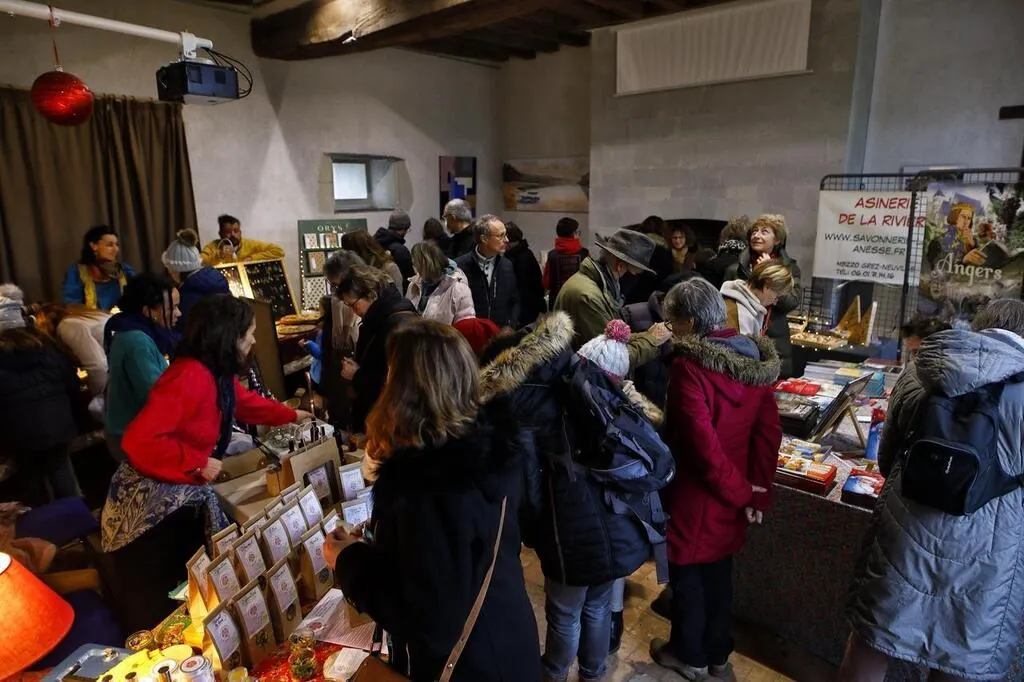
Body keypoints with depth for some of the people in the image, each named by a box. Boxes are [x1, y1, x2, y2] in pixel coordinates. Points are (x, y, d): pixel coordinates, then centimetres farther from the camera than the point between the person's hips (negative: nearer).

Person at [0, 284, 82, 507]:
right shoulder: (45, 342, 2)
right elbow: (71, 379, 3)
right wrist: (67, 410, 15)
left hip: (19, 429, -3)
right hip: (56, 420, 3)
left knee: (30, 477, 13)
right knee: (60, 469, 13)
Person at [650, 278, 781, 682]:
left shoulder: (688, 366, -24)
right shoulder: (754, 358, -3)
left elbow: (701, 442, -26)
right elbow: (769, 432, -3)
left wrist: (738, 491, -12)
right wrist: (755, 492, 1)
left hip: (696, 495, -6)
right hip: (733, 497, 7)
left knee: (687, 575, 15)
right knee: (719, 573, 23)